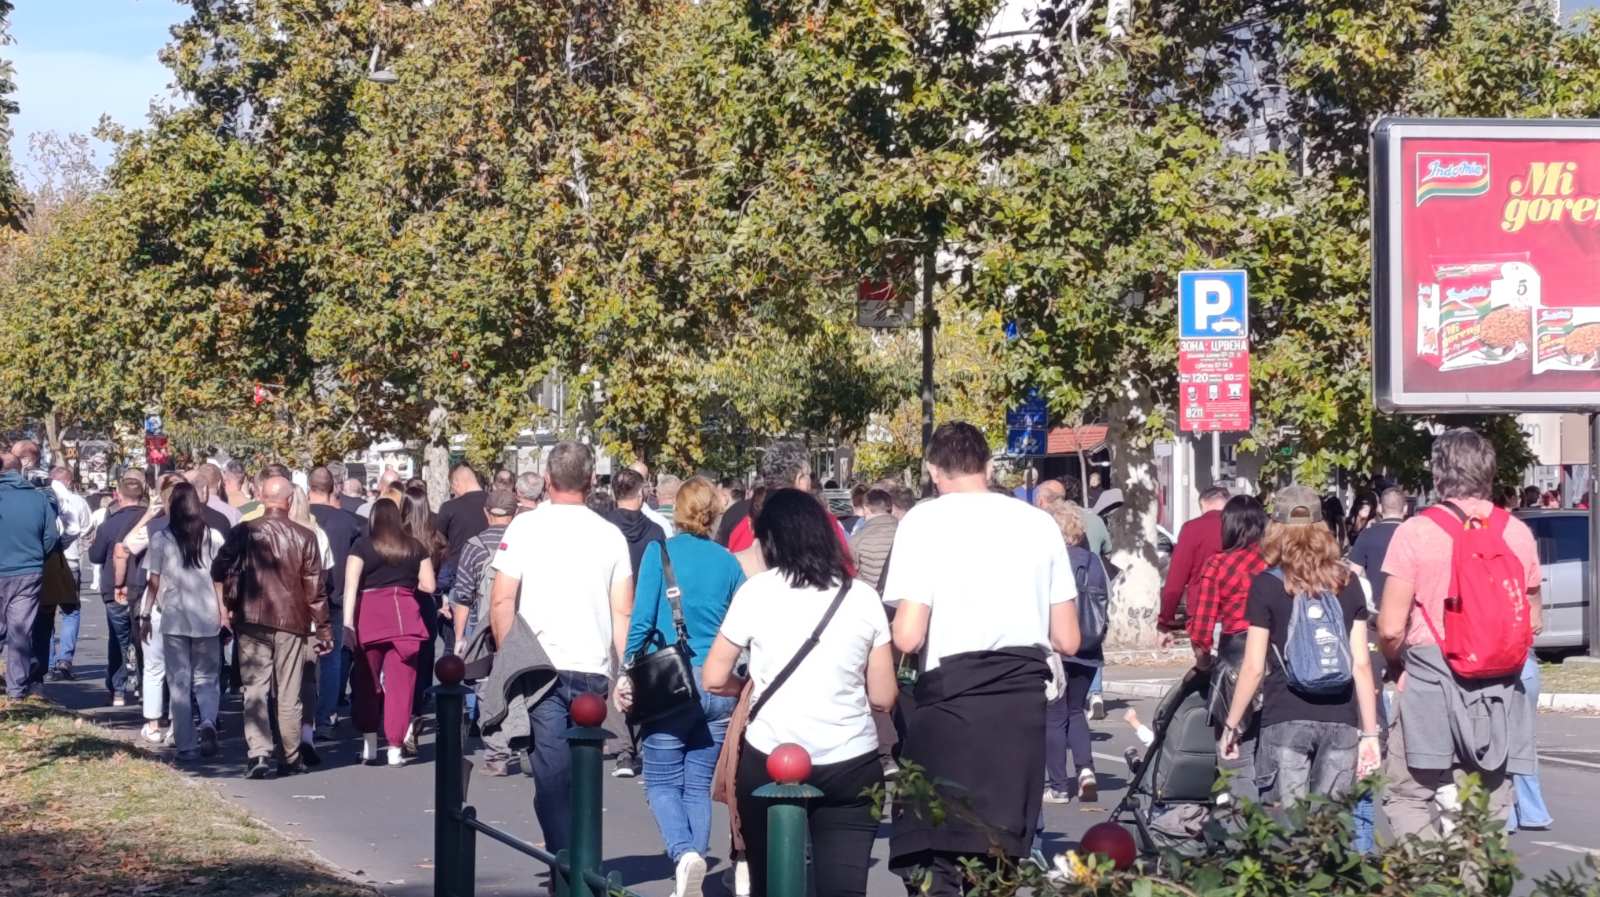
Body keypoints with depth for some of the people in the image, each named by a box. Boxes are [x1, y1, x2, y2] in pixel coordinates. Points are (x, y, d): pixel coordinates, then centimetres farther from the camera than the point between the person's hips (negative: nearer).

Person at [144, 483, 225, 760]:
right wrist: (224, 614, 6)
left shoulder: (161, 539, -2)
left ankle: (186, 745, 4)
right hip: (207, 618, 1)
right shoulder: (213, 537, 0)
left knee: (179, 683, 6)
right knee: (207, 678, 12)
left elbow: (154, 582, 0)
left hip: (173, 617, -1)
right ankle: (208, 722, -16)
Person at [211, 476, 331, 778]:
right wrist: (323, 628, 6)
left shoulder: (244, 532, -2)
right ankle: (291, 758, 15)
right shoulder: (304, 537, -2)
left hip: (251, 620, 0)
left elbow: (220, 569, -4)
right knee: (288, 694, 8)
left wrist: (228, 605, 11)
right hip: (291, 621, 0)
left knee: (255, 690, 0)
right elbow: (315, 587, -1)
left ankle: (258, 752, -14)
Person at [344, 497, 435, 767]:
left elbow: (351, 585, -9)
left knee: (367, 683, 13)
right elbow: (429, 585, 8)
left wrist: (348, 622, -13)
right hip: (405, 614, 1)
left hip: (370, 613, -1)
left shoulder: (363, 546, 1)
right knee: (401, 683, 2)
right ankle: (395, 748, -1)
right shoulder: (415, 547, 7)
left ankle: (369, 745, 15)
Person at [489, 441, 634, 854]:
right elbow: (623, 612, 5)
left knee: (552, 772, -4)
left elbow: (502, 601, -2)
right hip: (594, 669, 2)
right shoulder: (610, 535, 7)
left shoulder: (525, 526, 2)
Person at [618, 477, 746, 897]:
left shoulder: (660, 551, -3)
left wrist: (628, 673, 1)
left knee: (662, 782, 6)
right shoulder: (728, 562, 5)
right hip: (719, 686, 3)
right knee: (699, 785, 11)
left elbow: (641, 619, -6)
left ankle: (684, 852, -20)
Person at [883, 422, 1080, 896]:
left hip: (952, 697, -4)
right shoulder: (1040, 523, 7)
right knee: (1000, 857, 13)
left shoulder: (924, 521, -5)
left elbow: (908, 637, -13)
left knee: (932, 858, 0)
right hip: (1023, 699, 4)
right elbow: (1067, 640, 9)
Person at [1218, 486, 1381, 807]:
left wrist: (1231, 725, 8)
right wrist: (1370, 733, 10)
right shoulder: (1347, 584, 8)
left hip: (1286, 721, -3)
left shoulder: (1267, 585, 0)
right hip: (1340, 723, 3)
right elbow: (1361, 665, 6)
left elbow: (1253, 668, -2)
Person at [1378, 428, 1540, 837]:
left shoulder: (1416, 532, -8)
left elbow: (1391, 628, -9)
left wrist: (1397, 665, 10)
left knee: (1407, 796, 5)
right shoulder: (1518, 533, 4)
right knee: (1489, 805, 10)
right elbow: (1533, 621, 12)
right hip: (1499, 688, 4)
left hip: (1430, 684, -4)